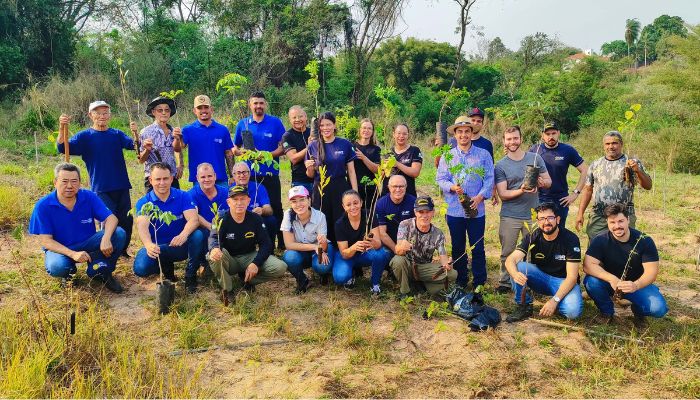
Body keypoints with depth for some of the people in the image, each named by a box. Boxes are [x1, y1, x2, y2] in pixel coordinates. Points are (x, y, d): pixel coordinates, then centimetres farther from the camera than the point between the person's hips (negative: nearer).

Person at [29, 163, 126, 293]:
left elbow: (111, 218, -13)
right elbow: (45, 240, -17)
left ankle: (99, 270, -4)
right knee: (57, 266, -38)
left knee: (119, 234, -20)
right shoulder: (43, 206, -15)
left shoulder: (88, 197, -9)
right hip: (60, 249, -2)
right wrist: (73, 254, -33)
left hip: (87, 245, 3)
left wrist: (106, 238, -36)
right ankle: (69, 271, 2)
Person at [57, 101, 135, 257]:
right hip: (101, 188, -3)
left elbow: (133, 145, -8)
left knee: (126, 221, 7)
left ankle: (122, 250, 25)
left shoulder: (117, 134, 9)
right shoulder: (84, 136, 2)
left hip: (122, 187, 3)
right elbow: (63, 148, -12)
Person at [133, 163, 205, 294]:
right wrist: (148, 245, -48)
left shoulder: (183, 196, -6)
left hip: (181, 245, 0)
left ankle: (190, 277, -10)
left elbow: (194, 219, -21)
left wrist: (184, 235, -45)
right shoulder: (143, 203, -7)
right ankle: (166, 267, 9)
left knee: (198, 235, -32)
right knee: (140, 268, -28)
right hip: (156, 247, 0)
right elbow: (142, 226, -24)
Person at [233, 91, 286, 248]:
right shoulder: (242, 124, 9)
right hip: (249, 175, 2)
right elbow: (235, 148, 15)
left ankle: (281, 244, 8)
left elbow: (283, 148, -2)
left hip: (270, 174, -2)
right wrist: (242, 152, -7)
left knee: (275, 208, 0)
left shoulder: (275, 122, 1)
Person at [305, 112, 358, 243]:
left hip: (341, 189, -1)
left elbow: (351, 171, 4)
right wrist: (309, 168, -12)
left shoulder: (345, 144, 2)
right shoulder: (313, 146, 5)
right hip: (320, 190, 1)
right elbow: (311, 175, 11)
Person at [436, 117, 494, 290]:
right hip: (454, 210, 2)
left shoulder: (483, 155, 3)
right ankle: (460, 282, 23)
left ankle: (479, 284, 13)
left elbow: (489, 179, -1)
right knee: (458, 248, 11)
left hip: (476, 210, -1)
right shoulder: (447, 156, 7)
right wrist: (452, 187, -18)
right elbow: (440, 179, 2)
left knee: (478, 248, 2)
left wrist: (480, 196, -15)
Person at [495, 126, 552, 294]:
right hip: (510, 217, -1)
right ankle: (504, 282, 17)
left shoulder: (535, 158, 4)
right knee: (507, 253, 5)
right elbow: (502, 194, -6)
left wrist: (542, 182, -16)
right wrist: (521, 191, -24)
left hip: (533, 215, 1)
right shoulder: (500, 166, -1)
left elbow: (549, 181, 9)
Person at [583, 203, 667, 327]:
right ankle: (606, 311, 0)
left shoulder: (645, 241, -14)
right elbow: (588, 265, -24)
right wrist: (612, 279, -38)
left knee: (658, 308, -27)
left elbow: (651, 271, -19)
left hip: (637, 284, 0)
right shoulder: (601, 240, -14)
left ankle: (638, 311, 12)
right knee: (591, 282, -31)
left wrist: (635, 285, -40)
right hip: (609, 283, 1)